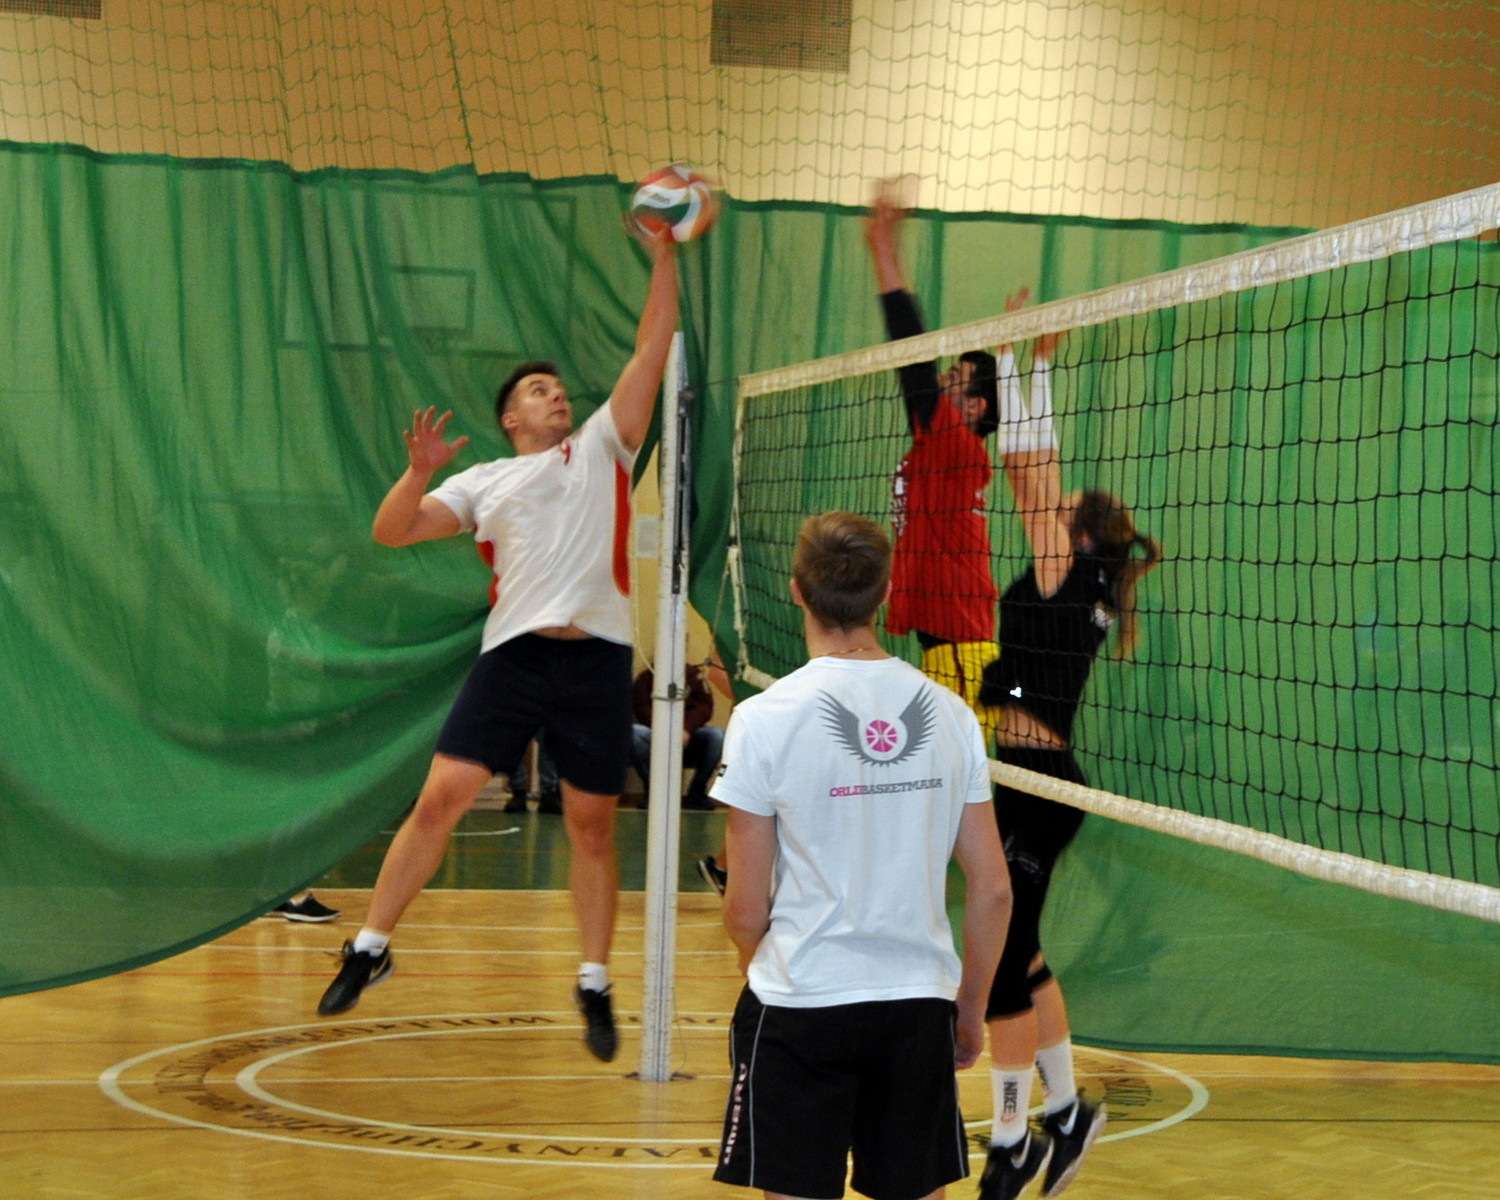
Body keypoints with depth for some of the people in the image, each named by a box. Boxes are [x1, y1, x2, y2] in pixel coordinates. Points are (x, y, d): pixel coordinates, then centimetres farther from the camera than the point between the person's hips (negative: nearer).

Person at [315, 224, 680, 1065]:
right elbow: (391, 532, 8)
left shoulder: (602, 449, 15)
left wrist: (664, 260, 2)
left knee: (593, 826, 4)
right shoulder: (484, 483, 14)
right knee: (442, 796, -7)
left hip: (597, 656, 0)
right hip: (513, 653, 0)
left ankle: (596, 986, 15)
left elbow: (653, 353, 8)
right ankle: (371, 947, 6)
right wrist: (419, 472, -9)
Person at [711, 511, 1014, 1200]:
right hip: (921, 1004, 3)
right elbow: (992, 891, 3)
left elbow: (746, 912, -6)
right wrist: (971, 1010, 16)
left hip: (801, 1006, -3)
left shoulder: (765, 718, -10)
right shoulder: (949, 713, 1)